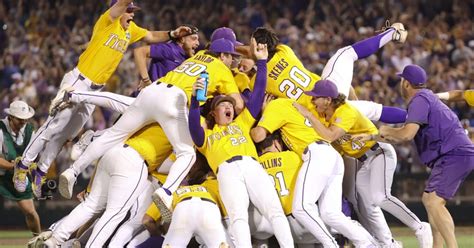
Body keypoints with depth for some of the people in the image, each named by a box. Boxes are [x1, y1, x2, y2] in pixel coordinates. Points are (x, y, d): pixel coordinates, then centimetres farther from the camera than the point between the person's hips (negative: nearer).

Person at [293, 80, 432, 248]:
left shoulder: (346, 112, -25)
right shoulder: (320, 114, 0)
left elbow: (329, 136, -38)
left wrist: (308, 115, -33)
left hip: (381, 153, -9)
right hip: (362, 162, 9)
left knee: (379, 197, -27)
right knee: (367, 207, 1)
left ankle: (420, 228, -18)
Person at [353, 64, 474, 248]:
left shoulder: (420, 100, -10)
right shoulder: (425, 98, 24)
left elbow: (406, 135, -22)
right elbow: (403, 135, 30)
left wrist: (386, 131, -2)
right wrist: (371, 137, 28)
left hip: (455, 155, -11)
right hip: (458, 155, 11)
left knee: (434, 202, -19)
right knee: (429, 199, 19)